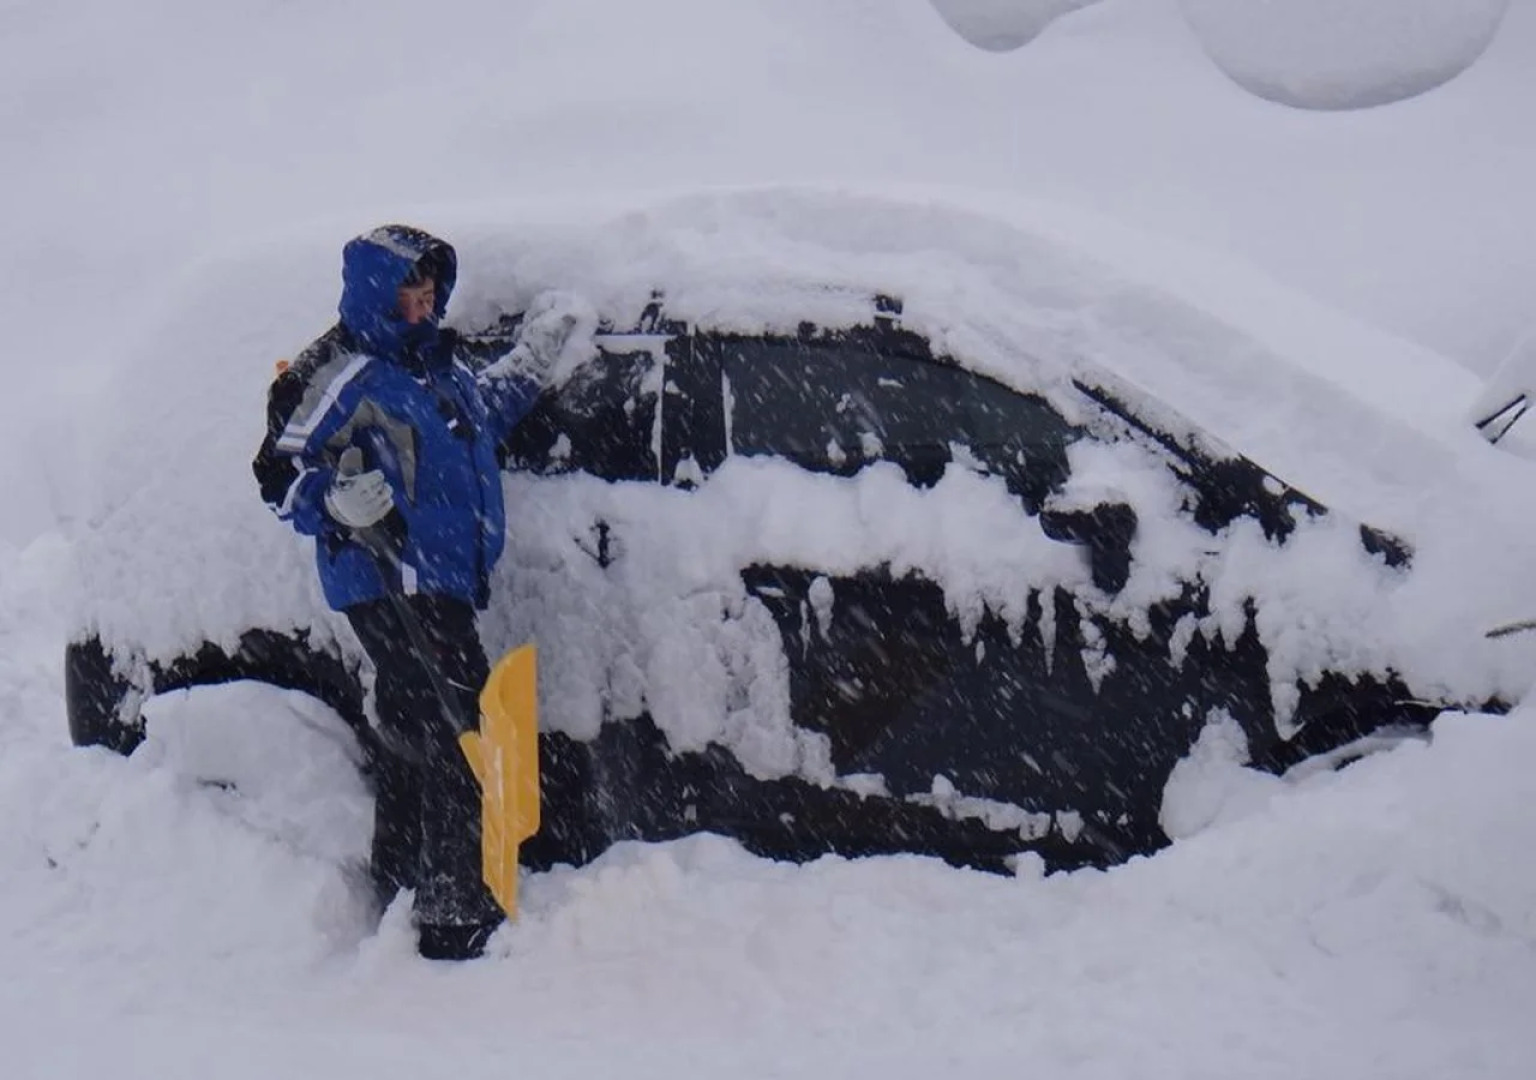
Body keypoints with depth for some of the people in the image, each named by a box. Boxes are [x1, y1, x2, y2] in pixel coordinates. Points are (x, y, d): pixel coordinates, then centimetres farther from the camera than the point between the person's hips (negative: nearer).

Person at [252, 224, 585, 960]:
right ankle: (454, 916, -6)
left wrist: (530, 362, 24)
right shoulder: (345, 374, -13)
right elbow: (281, 477, -14)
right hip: (389, 589, -10)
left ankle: (402, 891, 35)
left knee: (415, 739, 19)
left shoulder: (435, 359, 14)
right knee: (459, 739, -12)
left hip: (441, 583, 10)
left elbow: (484, 411, 33)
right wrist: (339, 504, -32)